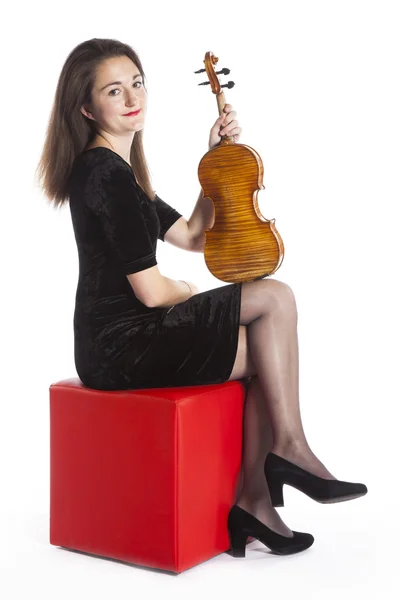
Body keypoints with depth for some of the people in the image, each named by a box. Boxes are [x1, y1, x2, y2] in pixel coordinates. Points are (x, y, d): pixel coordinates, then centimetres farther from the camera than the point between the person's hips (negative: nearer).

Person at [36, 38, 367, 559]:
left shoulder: (111, 168, 17)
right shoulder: (106, 174, -15)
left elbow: (192, 237, 21)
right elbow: (151, 291, -18)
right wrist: (198, 299, 3)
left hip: (119, 340, 10)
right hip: (118, 346, -10)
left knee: (270, 355, 3)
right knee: (275, 297, -10)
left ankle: (253, 501, 2)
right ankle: (289, 448, 0)